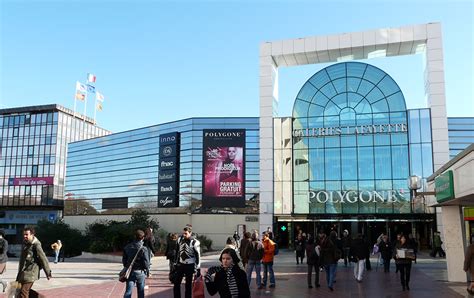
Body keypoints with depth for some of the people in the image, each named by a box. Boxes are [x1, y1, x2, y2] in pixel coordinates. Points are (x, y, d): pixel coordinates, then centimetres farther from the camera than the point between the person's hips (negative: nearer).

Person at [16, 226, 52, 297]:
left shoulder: (36, 245, -15)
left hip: (31, 273, -9)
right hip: (23, 272, 9)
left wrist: (48, 273, -9)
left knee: (23, 292, -16)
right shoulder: (24, 243, 10)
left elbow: (43, 259, -13)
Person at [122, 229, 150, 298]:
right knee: (141, 292, 13)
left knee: (128, 291, 0)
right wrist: (147, 270, 4)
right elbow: (146, 262, -13)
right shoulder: (144, 249, -15)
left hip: (130, 272, 2)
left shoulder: (127, 247, -1)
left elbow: (124, 260, 7)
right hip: (140, 272, -2)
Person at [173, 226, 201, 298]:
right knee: (176, 284, 5)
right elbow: (177, 252, 12)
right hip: (180, 265, 5)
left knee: (188, 285, 5)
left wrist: (198, 269, -11)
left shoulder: (195, 242, -13)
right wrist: (175, 263, 13)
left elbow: (198, 256, -10)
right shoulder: (180, 240, 1)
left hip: (190, 266, -4)